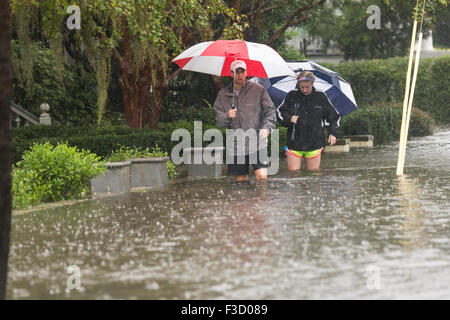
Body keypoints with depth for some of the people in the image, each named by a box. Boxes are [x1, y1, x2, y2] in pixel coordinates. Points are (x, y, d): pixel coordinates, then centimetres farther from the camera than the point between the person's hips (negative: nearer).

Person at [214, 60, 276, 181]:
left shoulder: (258, 90, 3)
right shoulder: (223, 95, 8)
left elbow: (270, 111, 5)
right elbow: (218, 120, 8)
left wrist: (267, 128, -11)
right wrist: (227, 116, -14)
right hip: (236, 146, 2)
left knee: (262, 176, -15)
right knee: (241, 179, 7)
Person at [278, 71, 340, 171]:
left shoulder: (320, 97, 2)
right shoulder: (292, 96, 2)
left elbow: (334, 117, 12)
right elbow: (281, 112, 12)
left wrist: (333, 133, 1)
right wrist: (289, 118, -9)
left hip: (314, 144, 0)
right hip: (295, 143, 0)